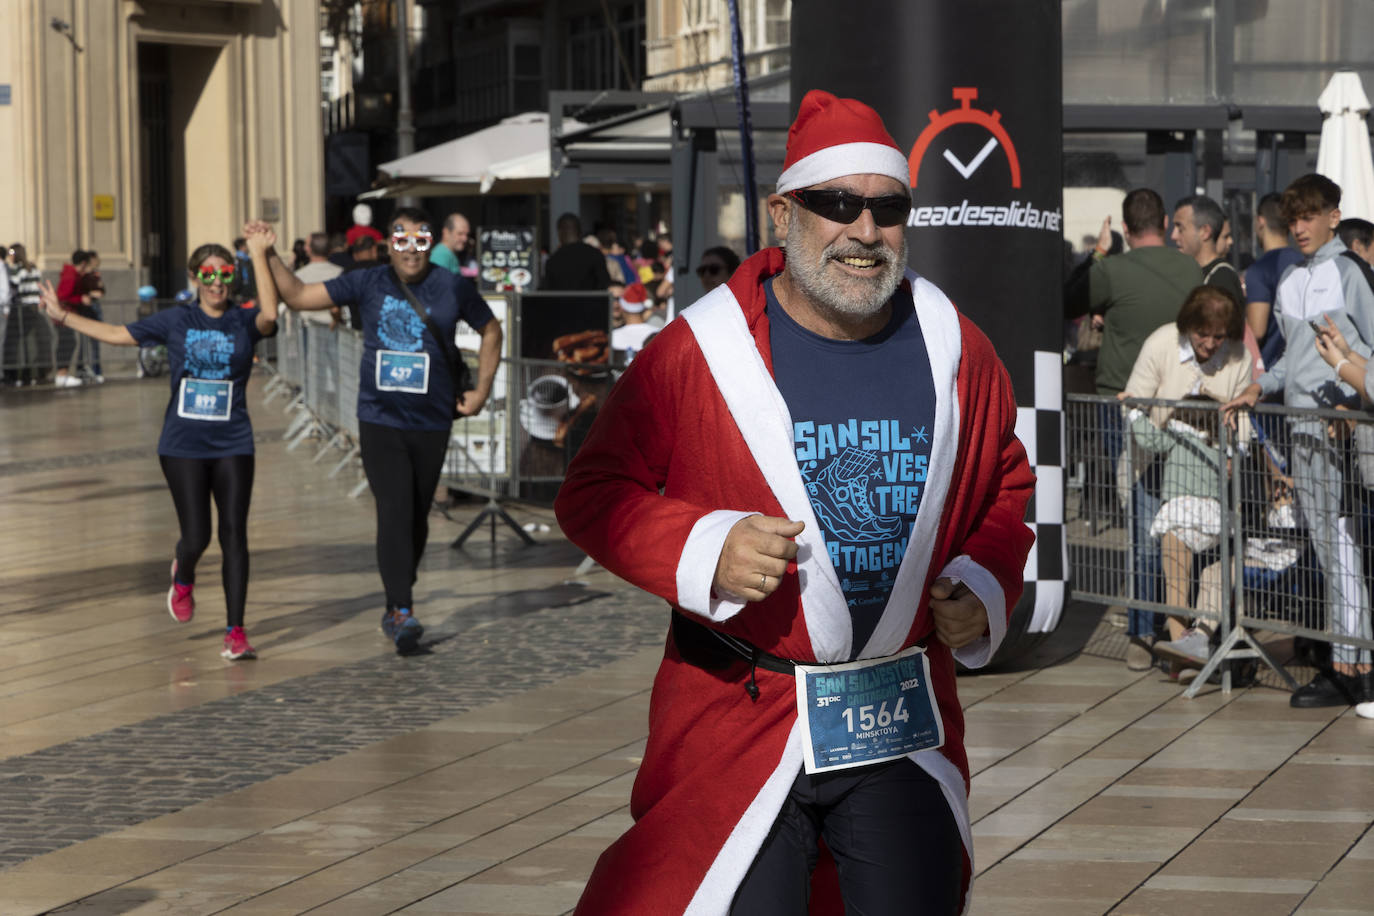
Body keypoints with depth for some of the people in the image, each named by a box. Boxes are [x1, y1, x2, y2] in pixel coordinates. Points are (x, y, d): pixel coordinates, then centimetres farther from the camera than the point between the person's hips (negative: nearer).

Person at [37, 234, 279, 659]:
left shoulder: (244, 321, 0)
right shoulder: (175, 320, 3)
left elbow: (269, 316, -23)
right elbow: (118, 335, 10)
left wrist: (260, 255, -25)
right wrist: (63, 316, 9)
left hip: (233, 445, 0)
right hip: (183, 445, 0)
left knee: (234, 534, -5)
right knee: (196, 537, -3)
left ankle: (235, 632, 1)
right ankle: (183, 577, 35)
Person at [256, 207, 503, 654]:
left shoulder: (453, 288, 1)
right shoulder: (367, 284, 1)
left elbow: (491, 331, 15)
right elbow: (299, 296, 3)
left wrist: (481, 391, 9)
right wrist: (268, 256, -9)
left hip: (432, 424, 1)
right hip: (380, 420, -1)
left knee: (417, 518, 9)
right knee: (394, 512, -15)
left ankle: (395, 607, 25)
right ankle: (402, 611, -18)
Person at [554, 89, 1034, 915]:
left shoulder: (955, 351, 4)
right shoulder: (697, 353, -8)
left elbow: (1007, 487, 20)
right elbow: (595, 491, -2)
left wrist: (985, 589, 1)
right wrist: (704, 551, -19)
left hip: (904, 727, 4)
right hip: (736, 720, -3)